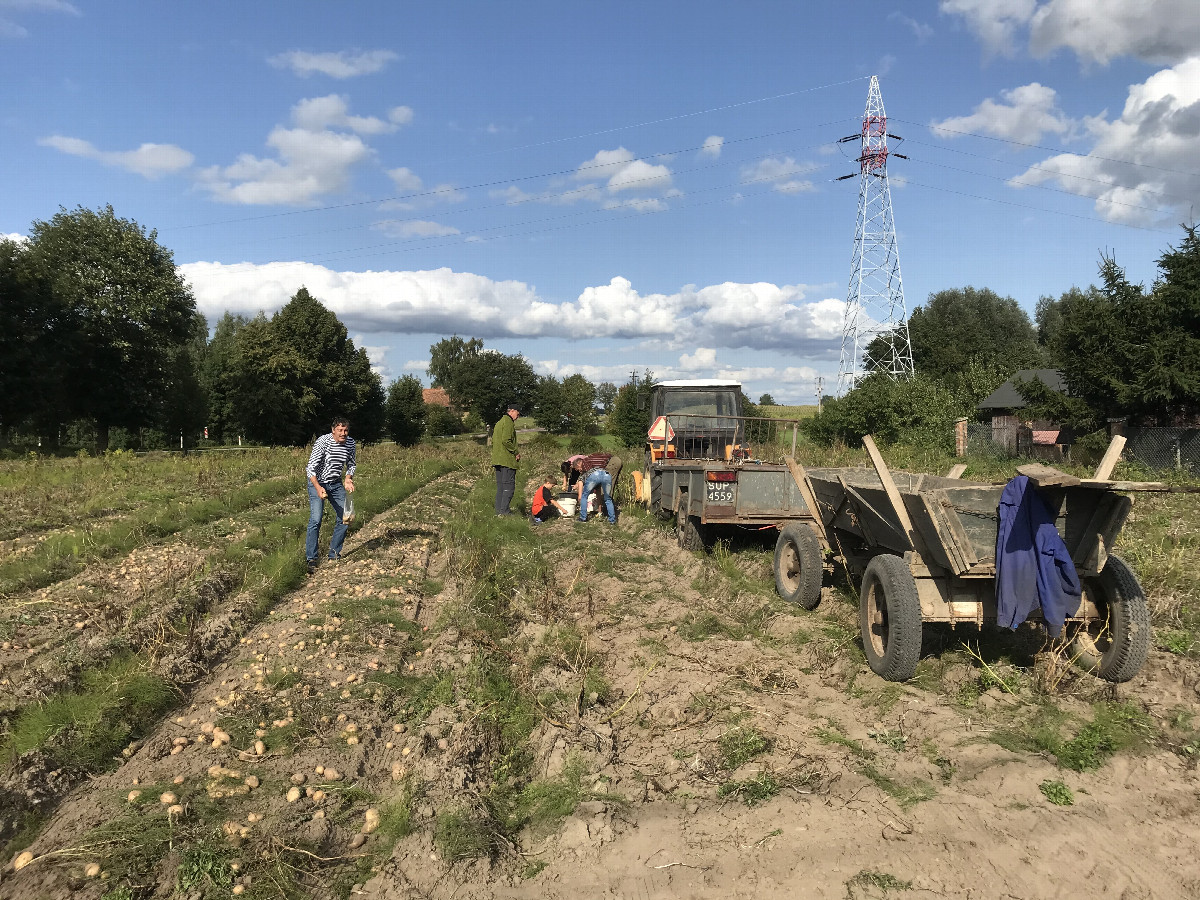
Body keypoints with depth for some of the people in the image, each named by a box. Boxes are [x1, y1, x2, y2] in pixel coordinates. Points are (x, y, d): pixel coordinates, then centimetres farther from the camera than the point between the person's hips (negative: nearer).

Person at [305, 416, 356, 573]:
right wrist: (318, 488, -38)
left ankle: (334, 555, 17)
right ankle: (311, 560, -12)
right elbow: (311, 468, -25)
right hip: (317, 482, -6)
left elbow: (351, 464, 13)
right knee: (316, 519, -17)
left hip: (336, 484, 6)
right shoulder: (322, 442, -22)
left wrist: (348, 479, -6)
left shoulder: (350, 443, -4)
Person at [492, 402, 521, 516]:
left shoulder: (499, 422, 20)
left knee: (500, 486, 11)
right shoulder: (508, 422, -11)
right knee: (509, 486, -6)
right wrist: (516, 452, -12)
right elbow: (506, 440, -22)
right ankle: (504, 510, -9)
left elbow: (493, 441, 22)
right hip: (507, 460, -9)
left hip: (497, 459, 9)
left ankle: (499, 510, 12)